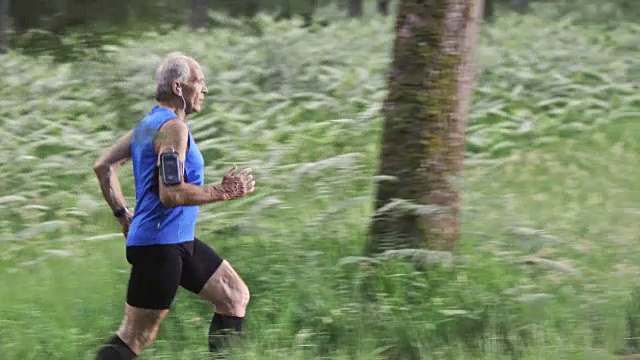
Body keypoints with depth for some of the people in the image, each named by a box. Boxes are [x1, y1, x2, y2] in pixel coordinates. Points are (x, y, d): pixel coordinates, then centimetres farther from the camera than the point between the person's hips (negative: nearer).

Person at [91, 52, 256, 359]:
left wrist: (123, 215, 20)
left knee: (236, 297, 12)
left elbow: (103, 167, 18)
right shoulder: (173, 128, -17)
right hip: (159, 245, -11)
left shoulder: (149, 123, 14)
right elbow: (170, 194, -26)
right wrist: (222, 192, -18)